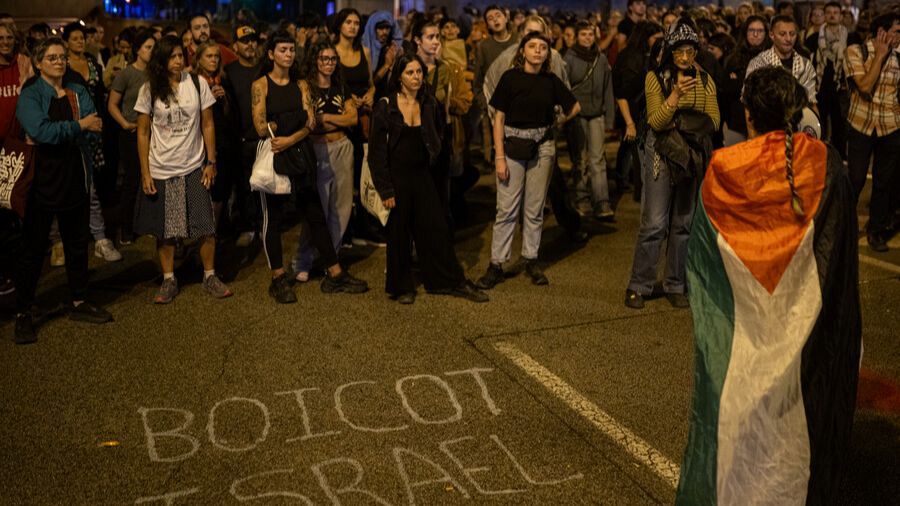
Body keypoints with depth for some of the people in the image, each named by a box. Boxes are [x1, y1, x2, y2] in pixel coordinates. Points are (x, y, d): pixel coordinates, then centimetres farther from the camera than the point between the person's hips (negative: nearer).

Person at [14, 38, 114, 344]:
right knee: (34, 249, 2)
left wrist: (57, 132, -16)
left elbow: (94, 129, -5)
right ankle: (23, 313, 12)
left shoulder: (78, 93, 9)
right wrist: (79, 126, -15)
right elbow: (39, 131, -23)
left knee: (78, 244, 14)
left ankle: (79, 302, 28)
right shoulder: (30, 94, -6)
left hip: (76, 178, 5)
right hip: (42, 179, -5)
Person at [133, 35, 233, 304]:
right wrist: (145, 173, -5)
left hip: (194, 168, 0)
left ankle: (210, 276, 15)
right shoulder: (149, 90, -2)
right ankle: (169, 280, 19)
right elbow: (143, 132, 0)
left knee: (205, 226, 0)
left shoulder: (197, 84, 0)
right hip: (161, 170, 0)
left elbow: (207, 125, 4)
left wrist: (211, 162, 0)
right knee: (165, 230, 7)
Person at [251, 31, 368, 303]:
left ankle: (335, 274, 11)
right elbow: (261, 128, -11)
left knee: (315, 214, 6)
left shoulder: (301, 84, 10)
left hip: (298, 155, 4)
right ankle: (279, 279, 15)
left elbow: (310, 124, -2)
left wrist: (290, 139, -19)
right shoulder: (260, 85, -2)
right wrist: (294, 121, -5)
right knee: (273, 217, 4)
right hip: (271, 157, -4)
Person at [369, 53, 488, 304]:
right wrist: (385, 189, -12)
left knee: (437, 228, 6)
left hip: (423, 175, 3)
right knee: (399, 232, 6)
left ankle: (454, 282, 16)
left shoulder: (430, 103, 3)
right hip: (398, 177, -3)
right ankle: (402, 286, 21)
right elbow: (378, 150, -9)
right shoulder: (386, 106, -8)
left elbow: (438, 138, 18)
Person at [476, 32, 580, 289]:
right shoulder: (510, 77, -5)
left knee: (535, 208, 8)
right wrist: (499, 157, -11)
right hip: (513, 144, -2)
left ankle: (531, 260, 19)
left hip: (542, 146, 2)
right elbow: (499, 119, -6)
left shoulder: (551, 81, 2)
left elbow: (575, 107, 17)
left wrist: (557, 122, 12)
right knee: (507, 208, -3)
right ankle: (496, 264, 4)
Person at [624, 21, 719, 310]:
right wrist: (676, 95, -26)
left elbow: (713, 121, -2)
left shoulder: (705, 80, 5)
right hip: (661, 153, -4)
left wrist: (678, 120, -13)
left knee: (683, 223, 9)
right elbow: (656, 122, -14)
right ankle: (638, 286, 5)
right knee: (654, 223, -7)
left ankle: (675, 286, 19)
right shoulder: (655, 78, -5)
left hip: (693, 155, 4)